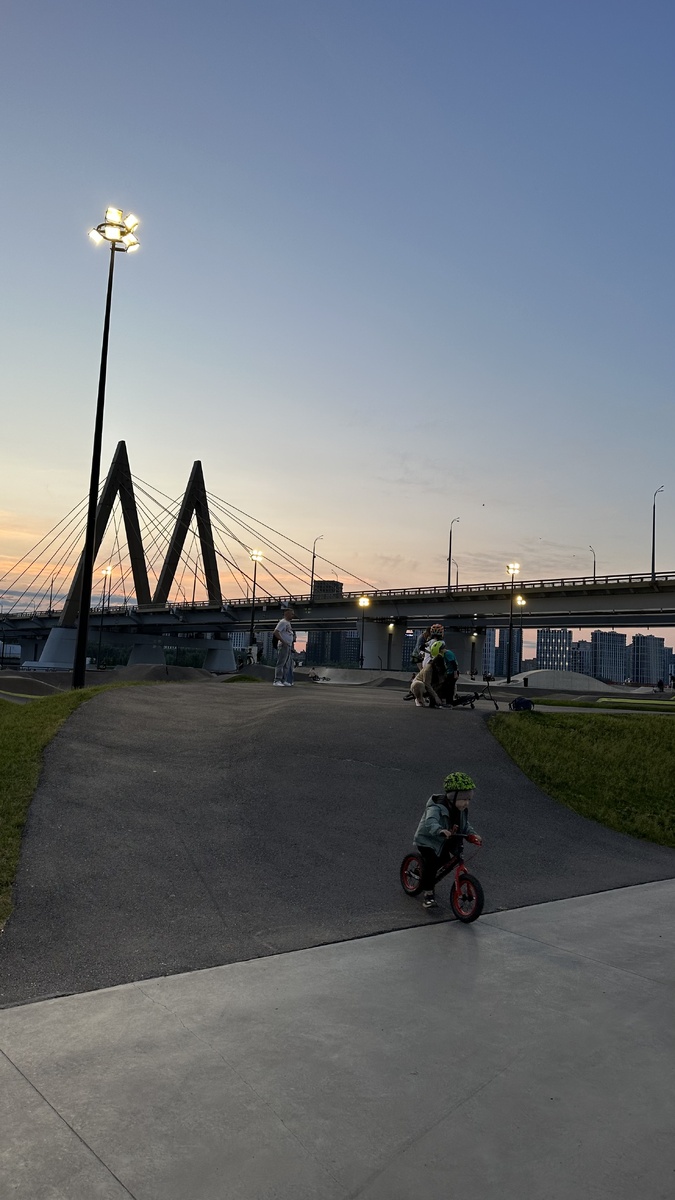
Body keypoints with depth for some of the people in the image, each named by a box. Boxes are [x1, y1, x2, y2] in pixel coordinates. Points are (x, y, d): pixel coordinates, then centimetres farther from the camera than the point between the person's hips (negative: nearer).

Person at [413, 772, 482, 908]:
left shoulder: (462, 810, -3)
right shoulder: (436, 808, -30)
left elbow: (465, 825, 4)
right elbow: (430, 823, -47)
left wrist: (473, 835, -17)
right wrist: (441, 831, -67)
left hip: (445, 843, 8)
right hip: (427, 841, -8)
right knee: (431, 862, -23)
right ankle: (428, 894, -11)